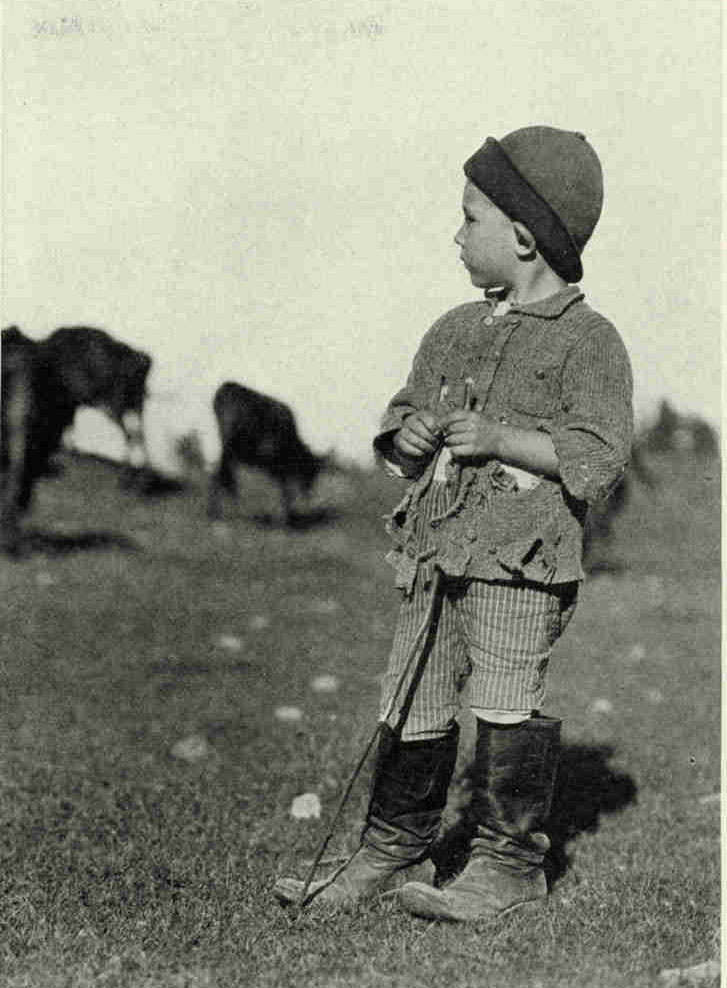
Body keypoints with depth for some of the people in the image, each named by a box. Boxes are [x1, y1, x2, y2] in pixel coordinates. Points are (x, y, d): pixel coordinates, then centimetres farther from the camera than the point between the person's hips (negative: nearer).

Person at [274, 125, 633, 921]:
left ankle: (509, 862, 10)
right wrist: (407, 433, 0)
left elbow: (600, 456, -11)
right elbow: (400, 413, 24)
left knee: (506, 703, -4)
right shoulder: (454, 330, 16)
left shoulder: (587, 341, -4)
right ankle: (390, 851, 20)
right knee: (413, 702, 8)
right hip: (437, 546, 6)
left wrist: (500, 439, -17)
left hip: (520, 556, -6)